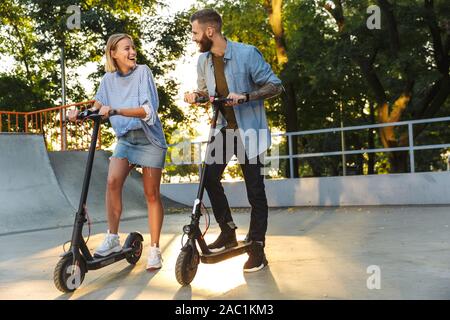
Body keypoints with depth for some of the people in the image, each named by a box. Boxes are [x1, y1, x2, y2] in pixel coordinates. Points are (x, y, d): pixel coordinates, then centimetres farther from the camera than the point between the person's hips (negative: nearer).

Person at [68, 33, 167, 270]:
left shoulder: (142, 72, -10)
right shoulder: (109, 78, 3)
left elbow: (147, 110, -19)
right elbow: (97, 107, 10)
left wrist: (115, 110, -32)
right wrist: (81, 113, -12)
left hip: (149, 139, -3)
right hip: (125, 139, 3)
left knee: (151, 194, -1)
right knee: (113, 180, -21)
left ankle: (154, 250, 9)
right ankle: (112, 238, -10)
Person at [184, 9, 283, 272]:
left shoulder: (247, 54, -16)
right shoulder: (203, 61, 1)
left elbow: (275, 86, -14)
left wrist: (245, 96, -28)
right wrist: (196, 94, -5)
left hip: (249, 131, -5)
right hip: (224, 129, 5)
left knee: (255, 189, -2)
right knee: (210, 177, -5)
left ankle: (257, 247, 10)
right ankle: (228, 231, 15)